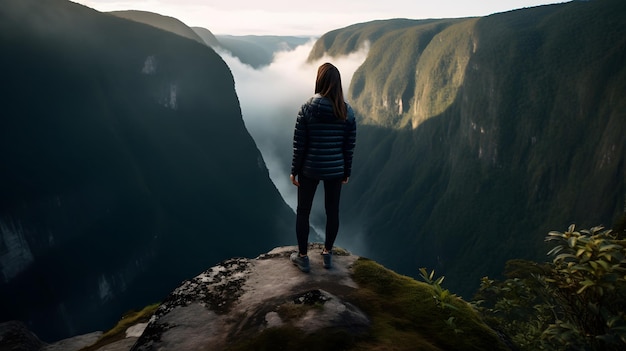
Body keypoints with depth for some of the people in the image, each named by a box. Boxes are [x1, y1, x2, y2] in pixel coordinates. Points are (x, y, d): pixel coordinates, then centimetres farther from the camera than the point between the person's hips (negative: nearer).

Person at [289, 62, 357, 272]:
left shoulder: (307, 108, -12)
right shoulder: (347, 111, -4)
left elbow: (299, 144, -9)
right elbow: (349, 146, 0)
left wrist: (294, 170, 1)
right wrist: (347, 171, 12)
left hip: (310, 169, -2)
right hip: (335, 170, 2)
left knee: (303, 211, 14)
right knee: (332, 211, 17)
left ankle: (302, 257, 25)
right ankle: (327, 254, 31)